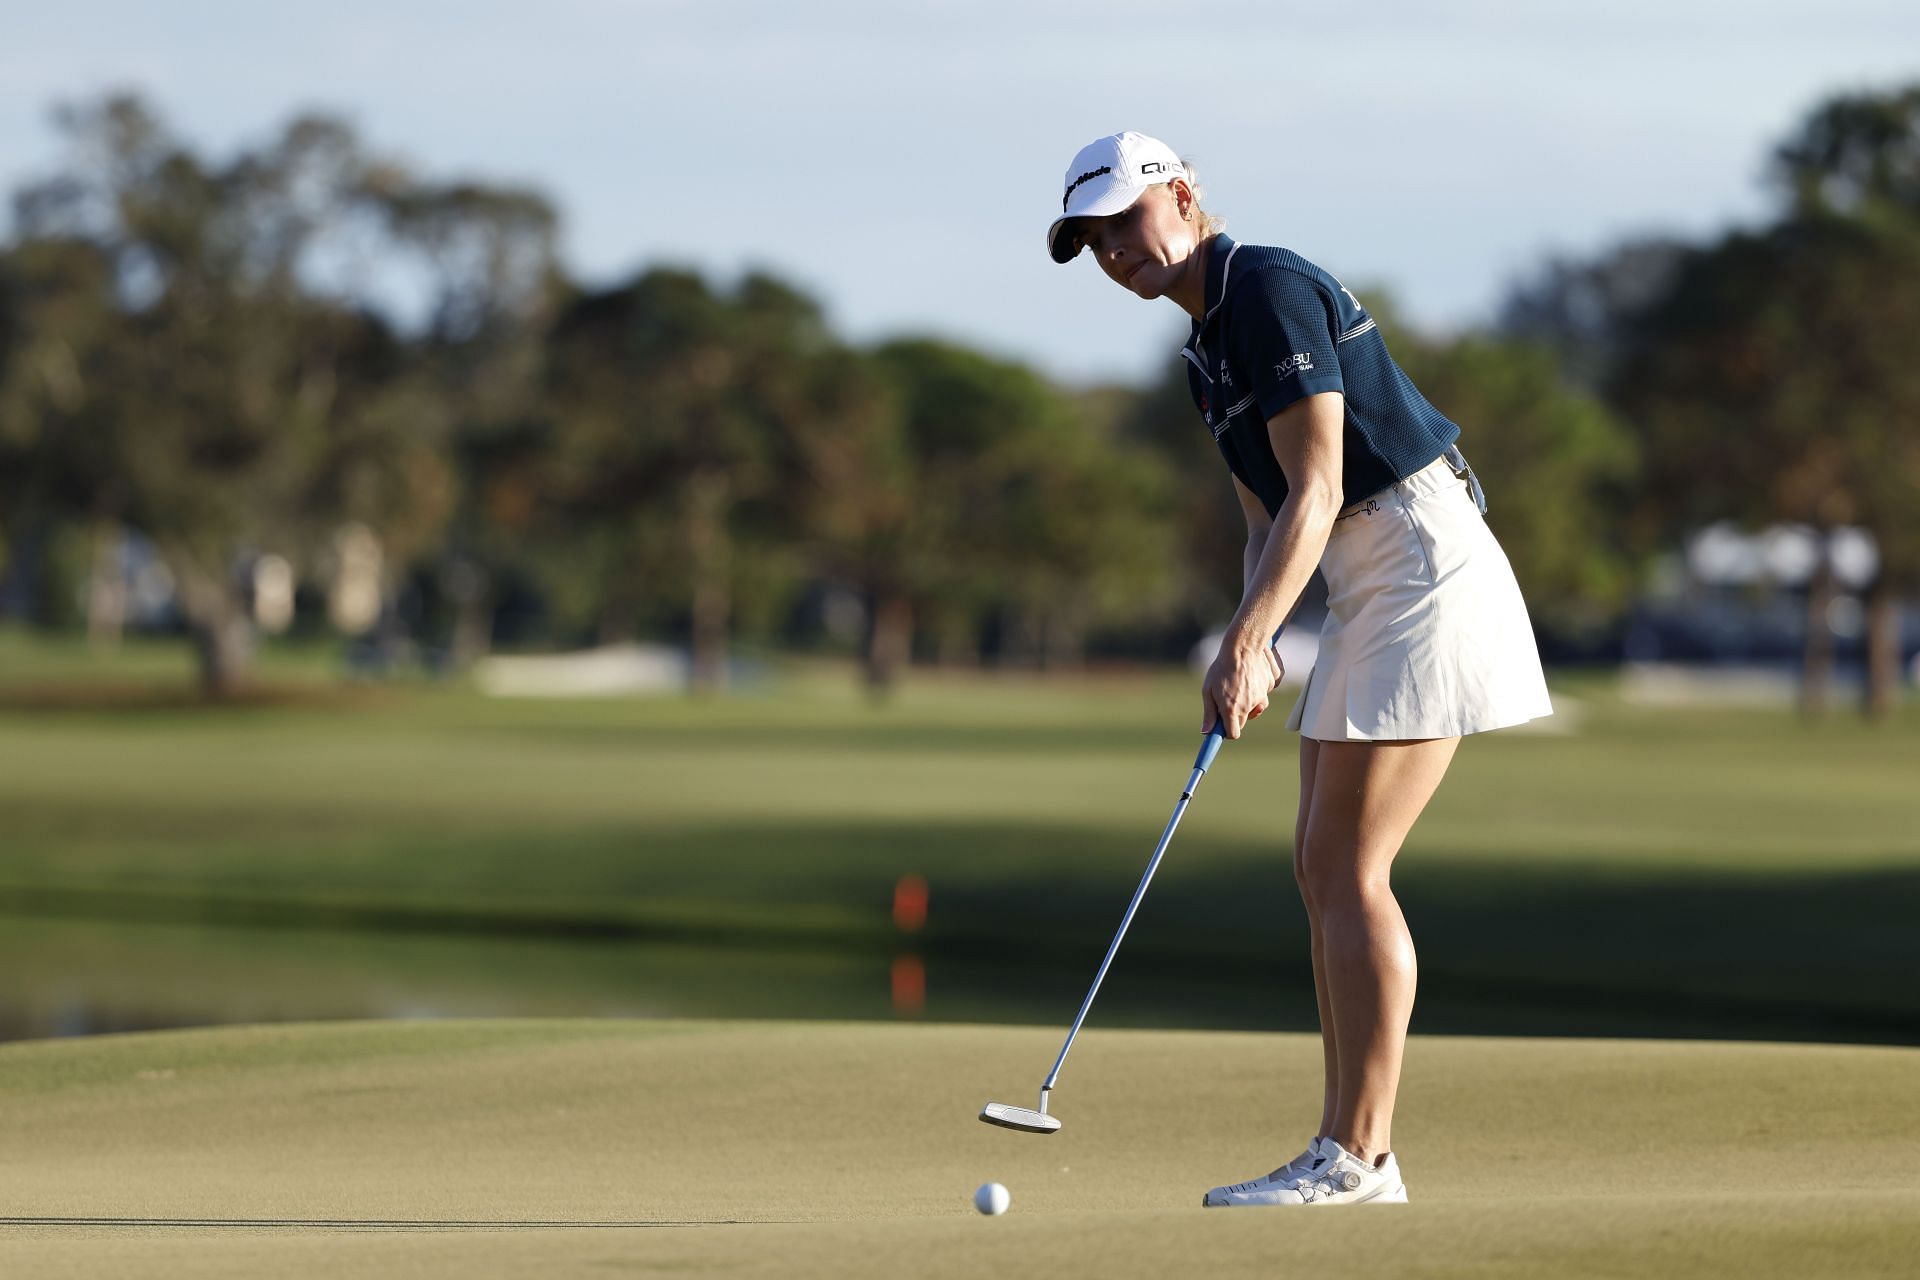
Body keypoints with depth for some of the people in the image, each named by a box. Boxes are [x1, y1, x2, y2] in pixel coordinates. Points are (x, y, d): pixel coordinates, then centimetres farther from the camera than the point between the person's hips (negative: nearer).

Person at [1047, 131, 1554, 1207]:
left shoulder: (1269, 290, -14)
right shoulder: (1208, 349, 17)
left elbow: (1316, 491, -20)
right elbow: (1270, 513, 19)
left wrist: (1242, 645, -23)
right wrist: (1255, 643, 2)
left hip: (1420, 563, -10)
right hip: (1368, 582, 10)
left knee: (1348, 869, -11)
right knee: (1325, 866, 8)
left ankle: (1355, 1156, -10)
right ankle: (1356, 1154, 9)